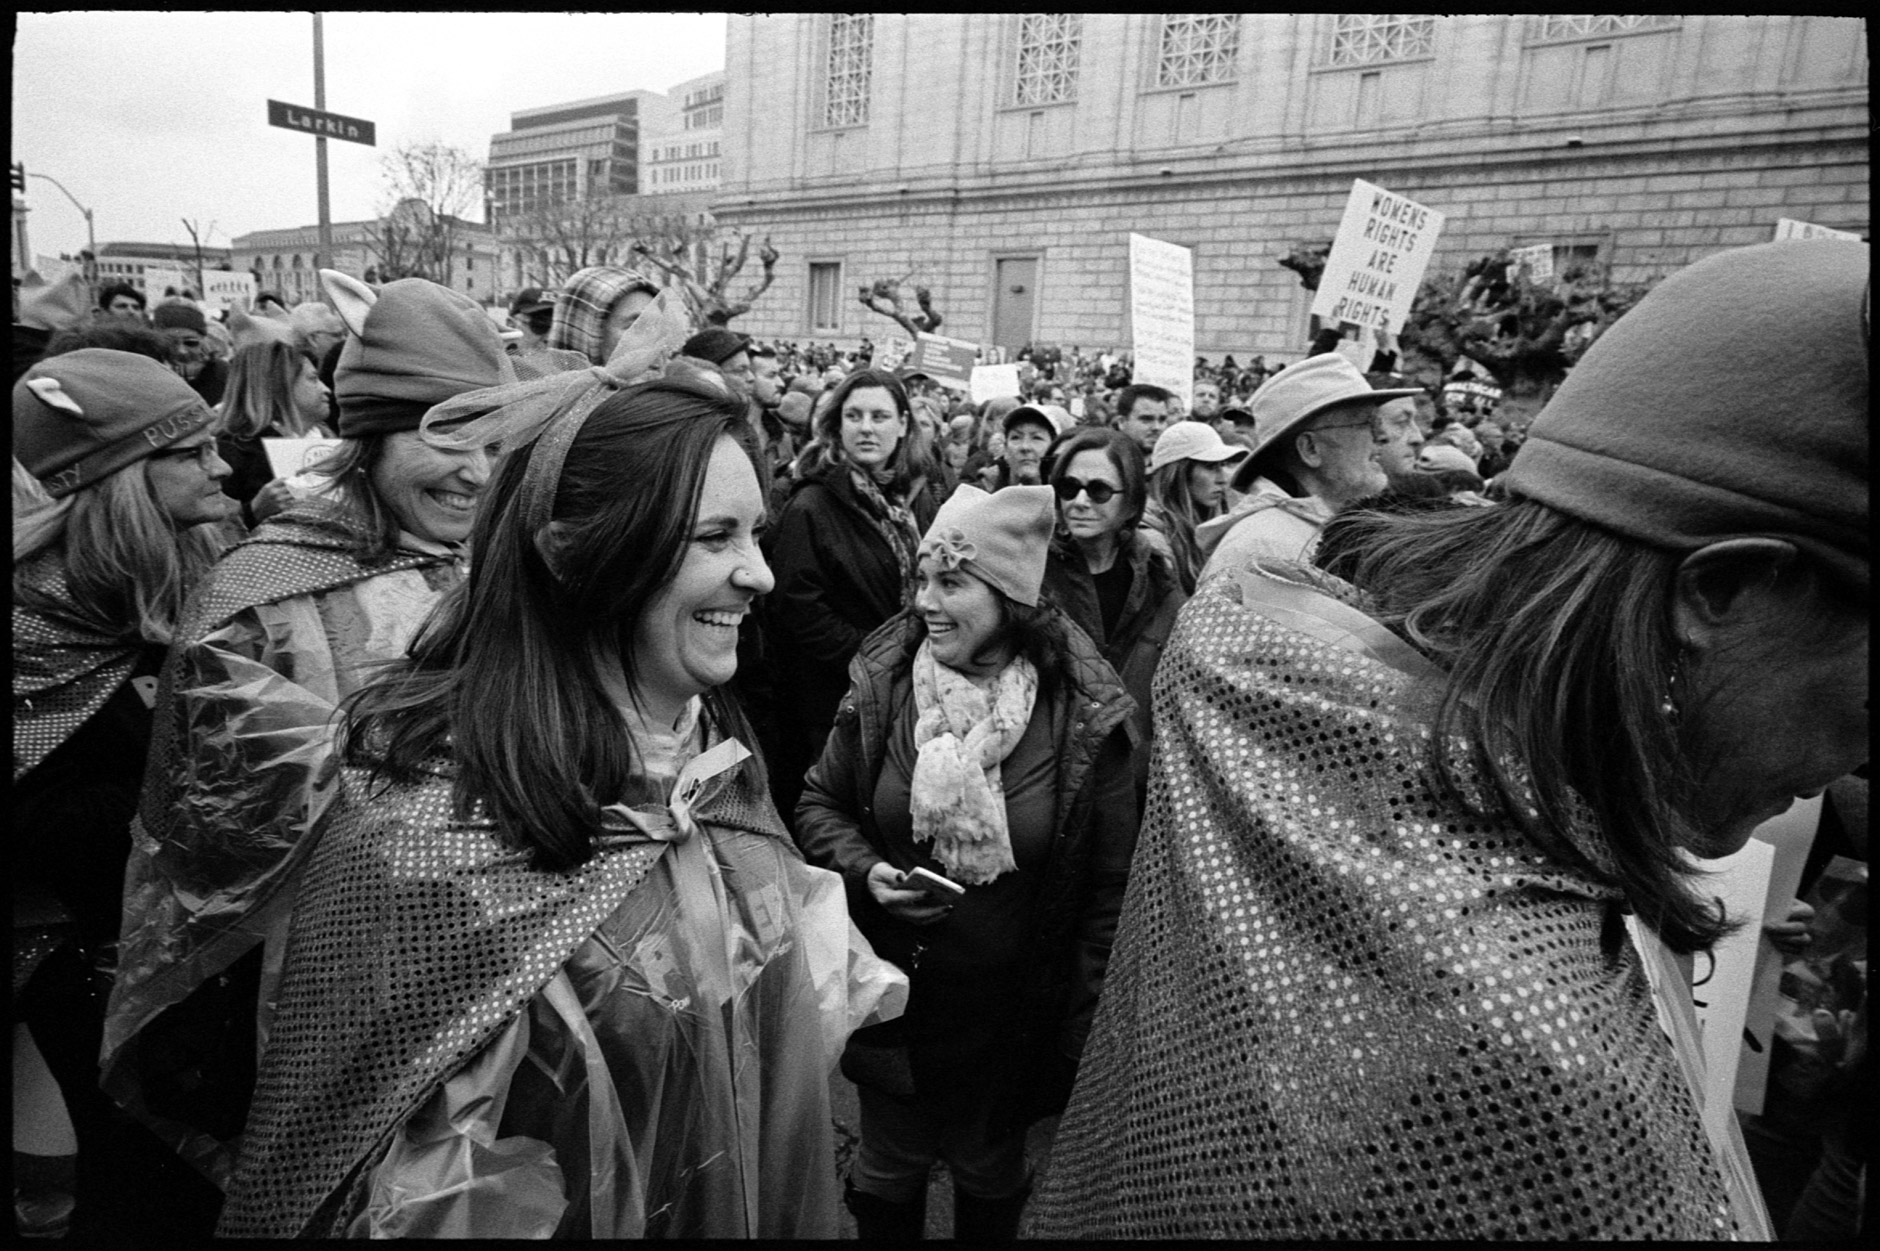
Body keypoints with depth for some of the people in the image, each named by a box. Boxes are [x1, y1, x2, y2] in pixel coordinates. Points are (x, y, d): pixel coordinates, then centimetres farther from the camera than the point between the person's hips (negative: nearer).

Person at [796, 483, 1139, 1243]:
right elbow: (819, 804, 3)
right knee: (887, 1170, 22)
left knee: (992, 1177, 22)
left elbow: (1109, 885, -9)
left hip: (1012, 1015, -1)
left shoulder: (1080, 715, -17)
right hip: (892, 997, 2)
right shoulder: (883, 684, -10)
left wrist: (1080, 1025, -7)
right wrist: (864, 870, -16)